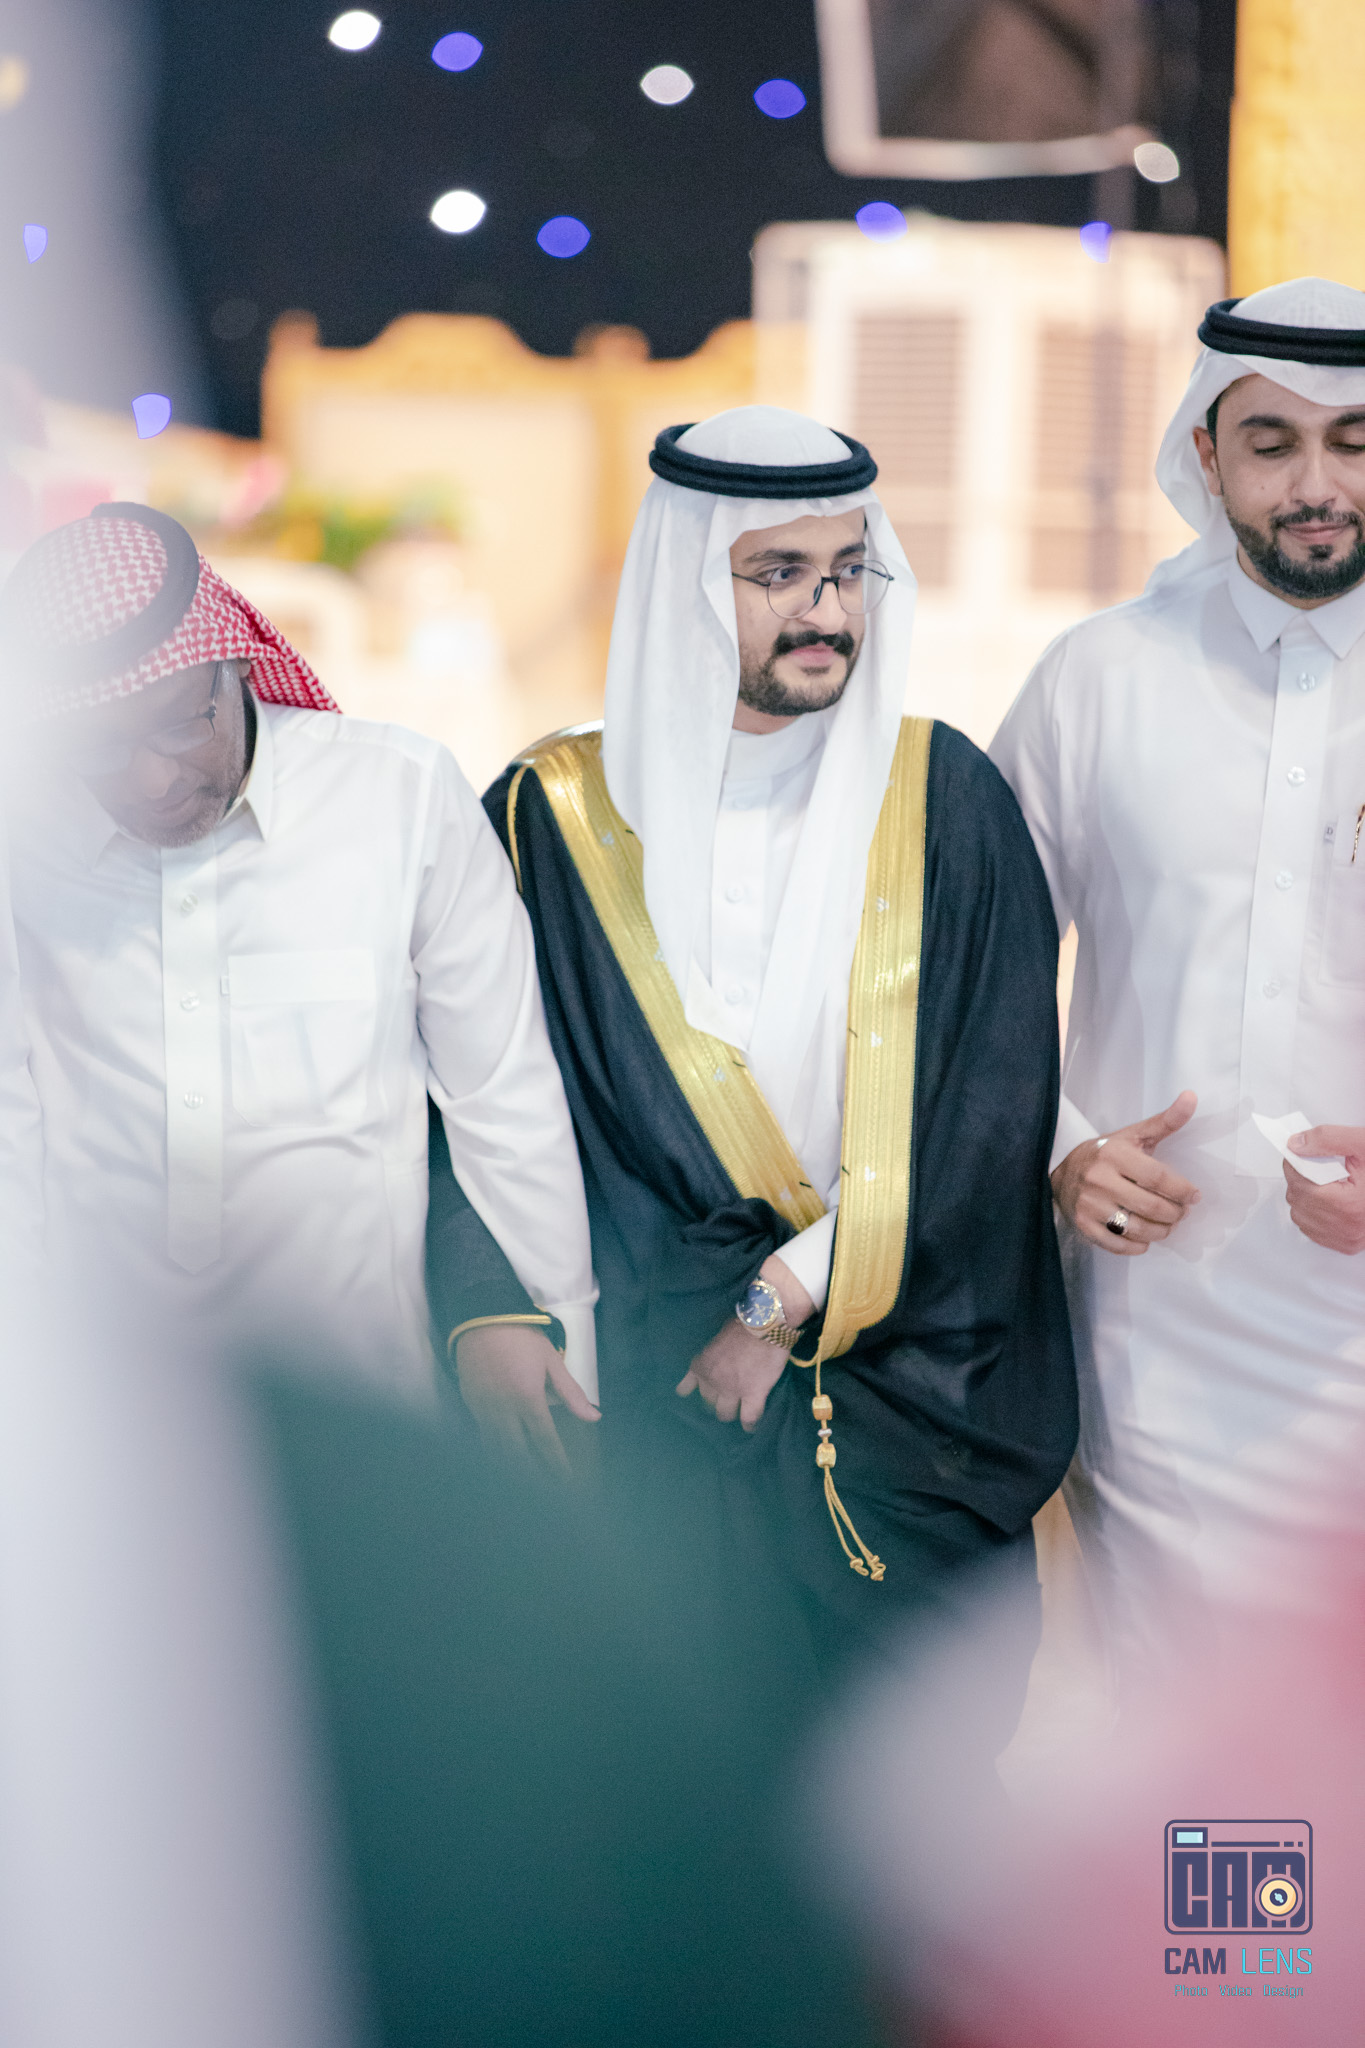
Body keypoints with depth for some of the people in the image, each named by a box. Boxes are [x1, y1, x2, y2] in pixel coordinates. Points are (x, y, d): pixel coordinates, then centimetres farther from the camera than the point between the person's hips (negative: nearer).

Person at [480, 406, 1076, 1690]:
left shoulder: (944, 799, 1)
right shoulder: (553, 818, 0)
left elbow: (994, 1099, -5)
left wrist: (786, 1296, -11)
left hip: (913, 1410, 1)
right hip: (649, 1403, -1)